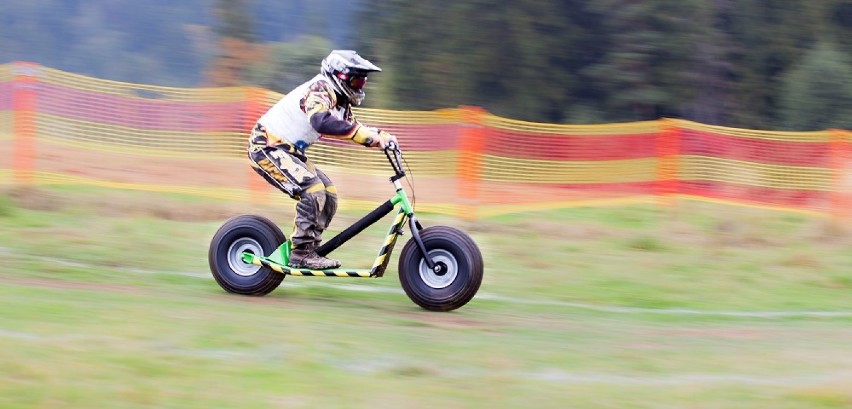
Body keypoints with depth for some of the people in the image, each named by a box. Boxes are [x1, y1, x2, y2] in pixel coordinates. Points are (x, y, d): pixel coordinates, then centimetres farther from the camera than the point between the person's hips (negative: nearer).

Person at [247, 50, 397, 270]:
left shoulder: (339, 101, 10)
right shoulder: (320, 90, -22)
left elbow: (352, 127, 16)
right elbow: (321, 122, -42)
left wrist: (381, 136, -6)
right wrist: (369, 135, -43)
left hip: (288, 151, 10)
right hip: (267, 148, -10)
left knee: (329, 193, 5)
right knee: (313, 190, -22)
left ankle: (309, 251, 9)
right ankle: (301, 253, -18)